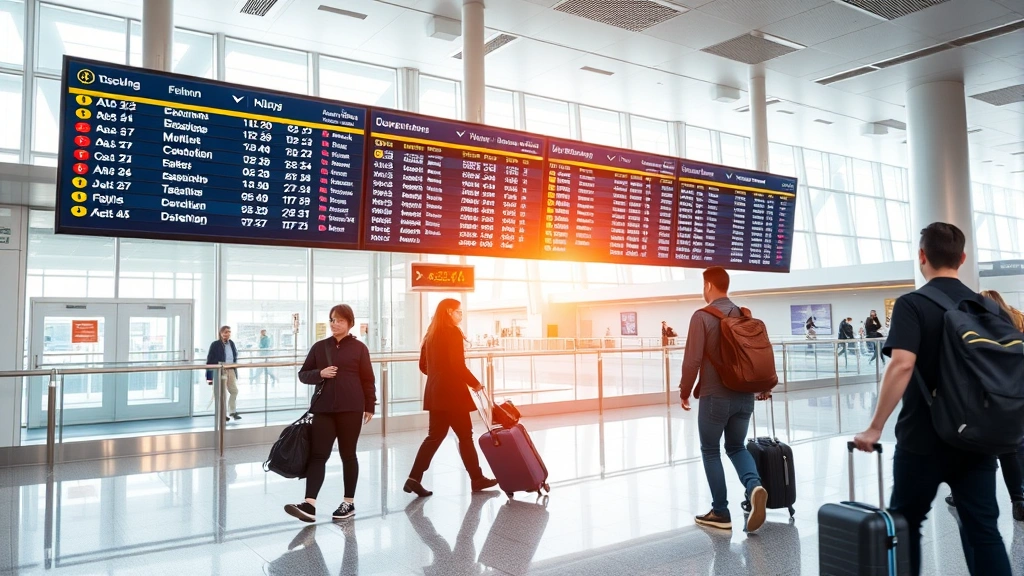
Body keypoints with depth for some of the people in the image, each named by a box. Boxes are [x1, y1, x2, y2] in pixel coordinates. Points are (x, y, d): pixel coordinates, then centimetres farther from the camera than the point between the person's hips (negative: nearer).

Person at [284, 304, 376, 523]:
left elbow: (367, 380, 2)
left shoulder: (359, 348, 1)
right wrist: (320, 373, -9)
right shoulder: (319, 347, 8)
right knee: (317, 454, -4)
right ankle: (309, 505, -9)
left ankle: (349, 503, 17)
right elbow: (303, 374, 11)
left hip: (351, 409, -3)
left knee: (348, 455, 7)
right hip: (323, 408, 3)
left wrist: (370, 407, -1)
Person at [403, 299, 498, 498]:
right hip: (452, 393, -8)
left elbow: (424, 365, 16)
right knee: (465, 435, 4)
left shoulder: (431, 334, 13)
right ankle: (477, 479, 14)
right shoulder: (453, 333, -12)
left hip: (435, 392, 8)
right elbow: (458, 366, -18)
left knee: (435, 436, 9)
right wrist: (475, 383, -7)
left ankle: (414, 478, 1)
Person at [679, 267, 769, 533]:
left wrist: (685, 391, -2)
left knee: (710, 451, 10)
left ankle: (720, 513, 13)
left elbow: (693, 360, -15)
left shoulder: (702, 316, -12)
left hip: (715, 396, -5)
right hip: (745, 395, 6)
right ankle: (754, 485, -7)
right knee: (736, 446, 20)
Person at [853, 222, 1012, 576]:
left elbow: (903, 365, -24)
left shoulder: (912, 304, -11)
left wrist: (875, 428, -21)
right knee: (983, 527, 10)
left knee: (905, 523, 11)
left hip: (924, 439, -5)